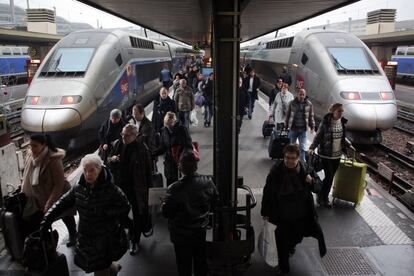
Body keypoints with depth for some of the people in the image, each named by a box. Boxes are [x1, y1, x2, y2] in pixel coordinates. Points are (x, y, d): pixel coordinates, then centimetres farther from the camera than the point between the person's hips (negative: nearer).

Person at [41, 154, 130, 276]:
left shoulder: (111, 189, -19)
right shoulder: (78, 188, -4)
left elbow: (125, 209, -15)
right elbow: (62, 203, 2)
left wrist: (104, 213, -25)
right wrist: (47, 220, -7)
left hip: (105, 239, -6)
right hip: (86, 237, 6)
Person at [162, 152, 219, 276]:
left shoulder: (175, 189, -30)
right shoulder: (208, 182, -16)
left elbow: (166, 213, -19)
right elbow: (215, 202, -1)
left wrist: (164, 203, -1)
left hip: (181, 234, -4)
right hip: (201, 230, 4)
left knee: (184, 263, 19)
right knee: (201, 260, 26)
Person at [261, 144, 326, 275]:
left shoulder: (305, 169, -11)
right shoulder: (276, 170, -17)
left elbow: (318, 185, 3)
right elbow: (267, 192, -9)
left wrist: (311, 181, -22)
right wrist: (265, 212, -5)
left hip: (301, 214, 3)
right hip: (281, 215, -2)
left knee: (297, 236, 23)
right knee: (282, 241, 8)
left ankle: (292, 245, 60)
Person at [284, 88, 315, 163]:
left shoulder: (309, 104, 0)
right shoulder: (292, 103, -1)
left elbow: (311, 117, 6)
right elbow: (288, 115, 4)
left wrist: (312, 127, 3)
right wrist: (286, 126, 4)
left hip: (303, 129, -1)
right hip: (293, 128, 1)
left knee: (303, 148, -3)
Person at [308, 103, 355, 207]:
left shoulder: (342, 122, 2)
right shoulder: (325, 122, -15)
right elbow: (318, 136, -11)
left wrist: (349, 145, 13)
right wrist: (312, 147, -22)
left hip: (337, 155, 6)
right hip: (326, 154, -5)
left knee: (330, 177, 11)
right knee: (329, 176, -6)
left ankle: (324, 197, 28)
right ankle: (322, 198, 15)